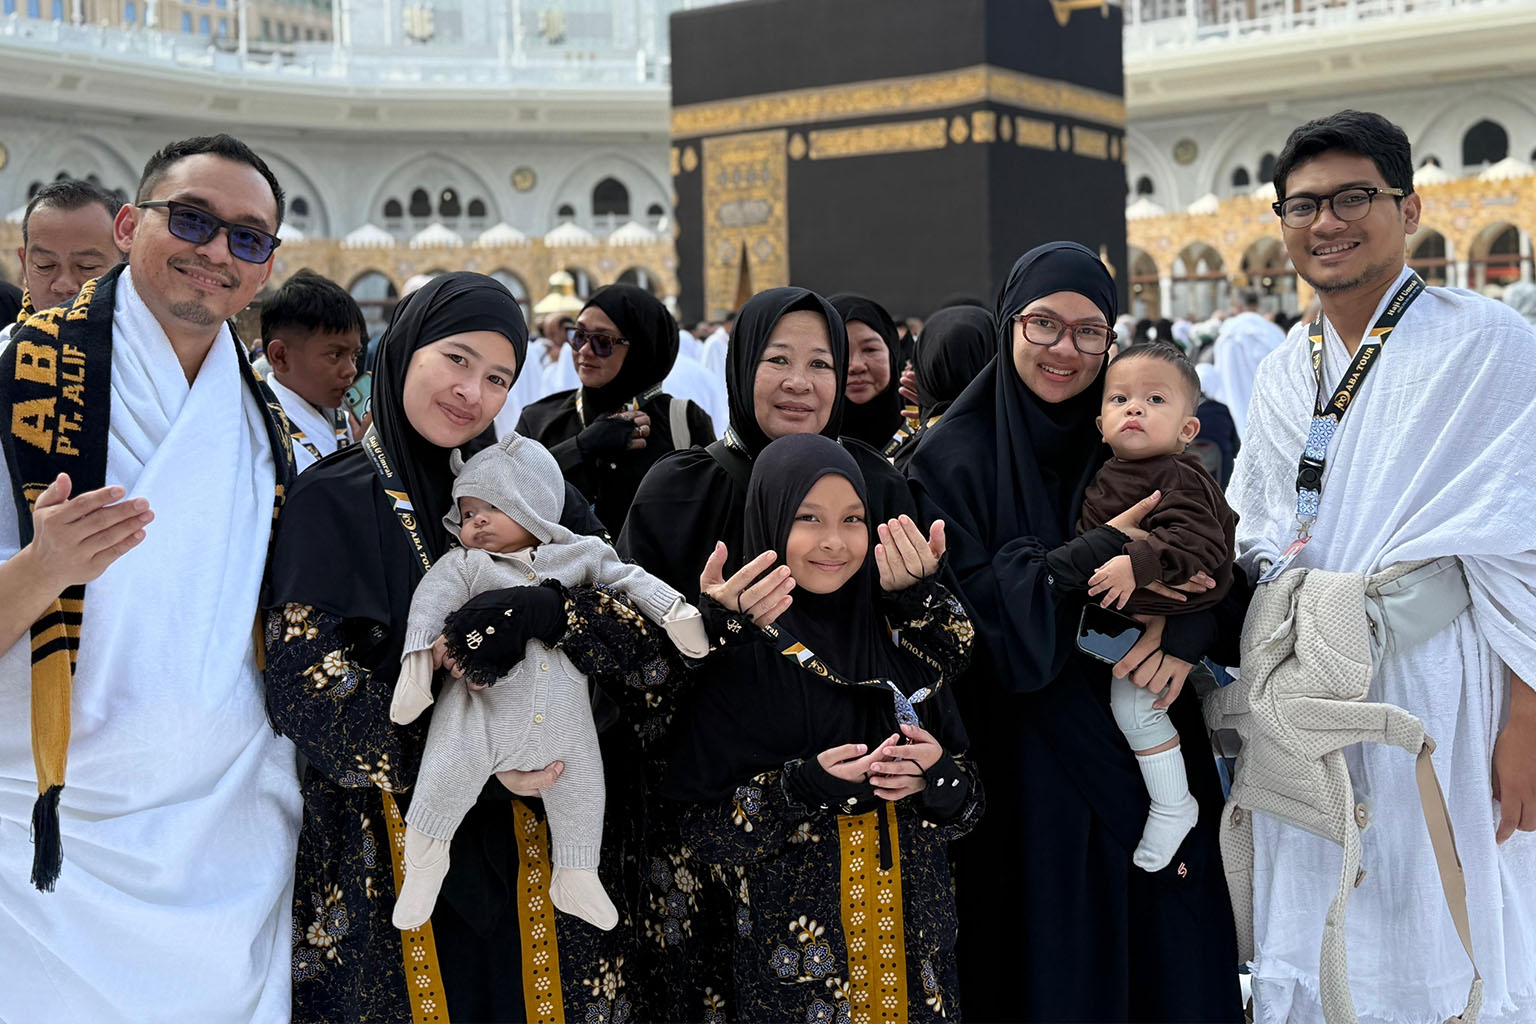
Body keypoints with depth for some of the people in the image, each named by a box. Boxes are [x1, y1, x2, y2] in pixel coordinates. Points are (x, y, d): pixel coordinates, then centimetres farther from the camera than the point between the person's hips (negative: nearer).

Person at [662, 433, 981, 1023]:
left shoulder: (901, 636, 1)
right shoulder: (740, 657, -10)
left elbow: (969, 803, 4)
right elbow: (703, 826, -11)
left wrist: (937, 777, -17)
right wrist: (806, 787, -25)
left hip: (913, 932, 4)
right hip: (795, 948, -3)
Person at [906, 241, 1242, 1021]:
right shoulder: (954, 459, -7)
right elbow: (967, 613, -16)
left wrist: (1186, 630, -20)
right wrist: (1100, 554, -22)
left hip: (1149, 751, 4)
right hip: (1031, 776, -4)